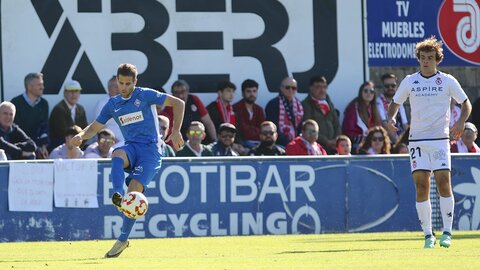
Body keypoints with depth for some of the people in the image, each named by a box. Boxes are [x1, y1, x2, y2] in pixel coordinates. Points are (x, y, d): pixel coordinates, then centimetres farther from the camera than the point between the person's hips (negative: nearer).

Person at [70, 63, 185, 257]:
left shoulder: (145, 96, -1)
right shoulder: (113, 105, 13)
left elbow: (178, 103, 2)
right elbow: (95, 127, 20)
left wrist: (176, 132, -6)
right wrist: (81, 136, -3)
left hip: (149, 149, -4)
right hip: (131, 147, 4)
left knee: (134, 192, -19)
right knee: (117, 155, -35)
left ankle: (123, 240, -11)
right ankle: (117, 196, -57)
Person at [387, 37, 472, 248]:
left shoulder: (448, 81, 3)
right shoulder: (409, 81, 6)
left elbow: (466, 104, 7)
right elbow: (395, 103, 17)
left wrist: (461, 122, -12)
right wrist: (391, 118, -5)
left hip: (440, 138, -1)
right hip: (417, 140, 1)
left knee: (443, 182, -12)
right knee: (421, 186, -5)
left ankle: (447, 232, -6)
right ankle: (428, 235, 0)